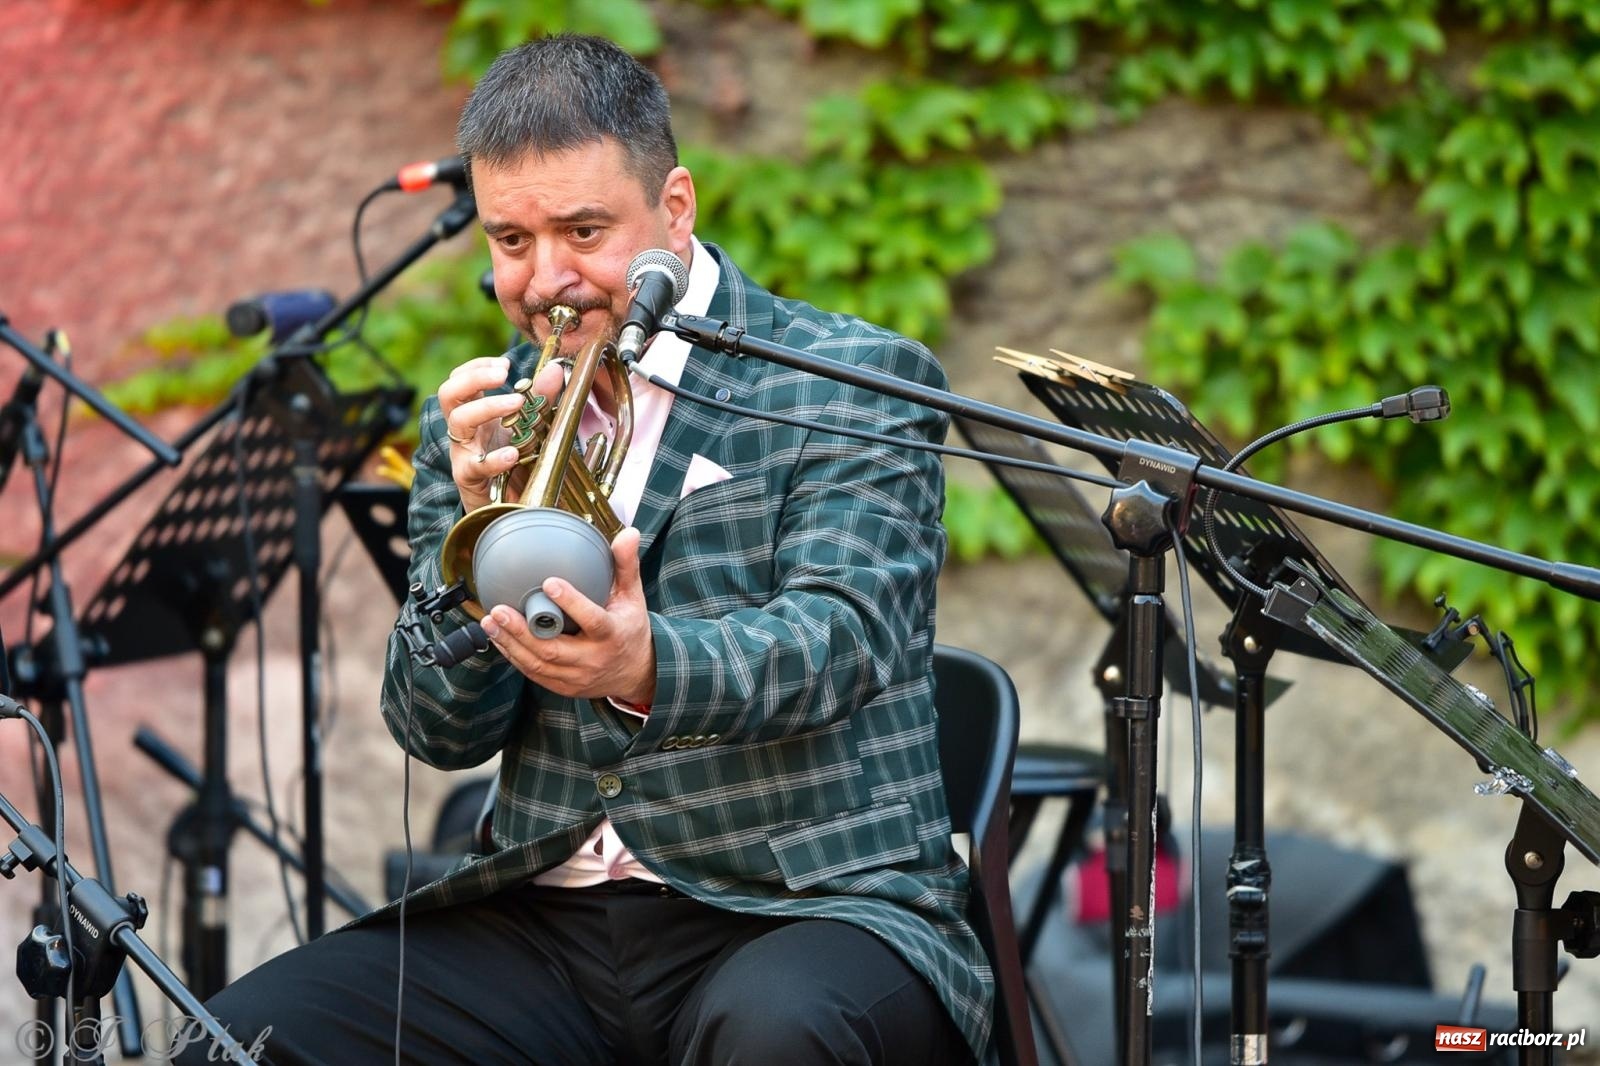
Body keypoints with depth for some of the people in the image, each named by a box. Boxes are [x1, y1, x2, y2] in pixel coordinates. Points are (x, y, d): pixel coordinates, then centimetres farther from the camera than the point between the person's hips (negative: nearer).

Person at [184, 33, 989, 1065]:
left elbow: (842, 634, -17)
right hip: (551, 918, 4)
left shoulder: (857, 381, -1)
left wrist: (647, 670, -38)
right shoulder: (485, 420, 12)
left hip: (810, 902, -4)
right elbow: (443, 731, 6)